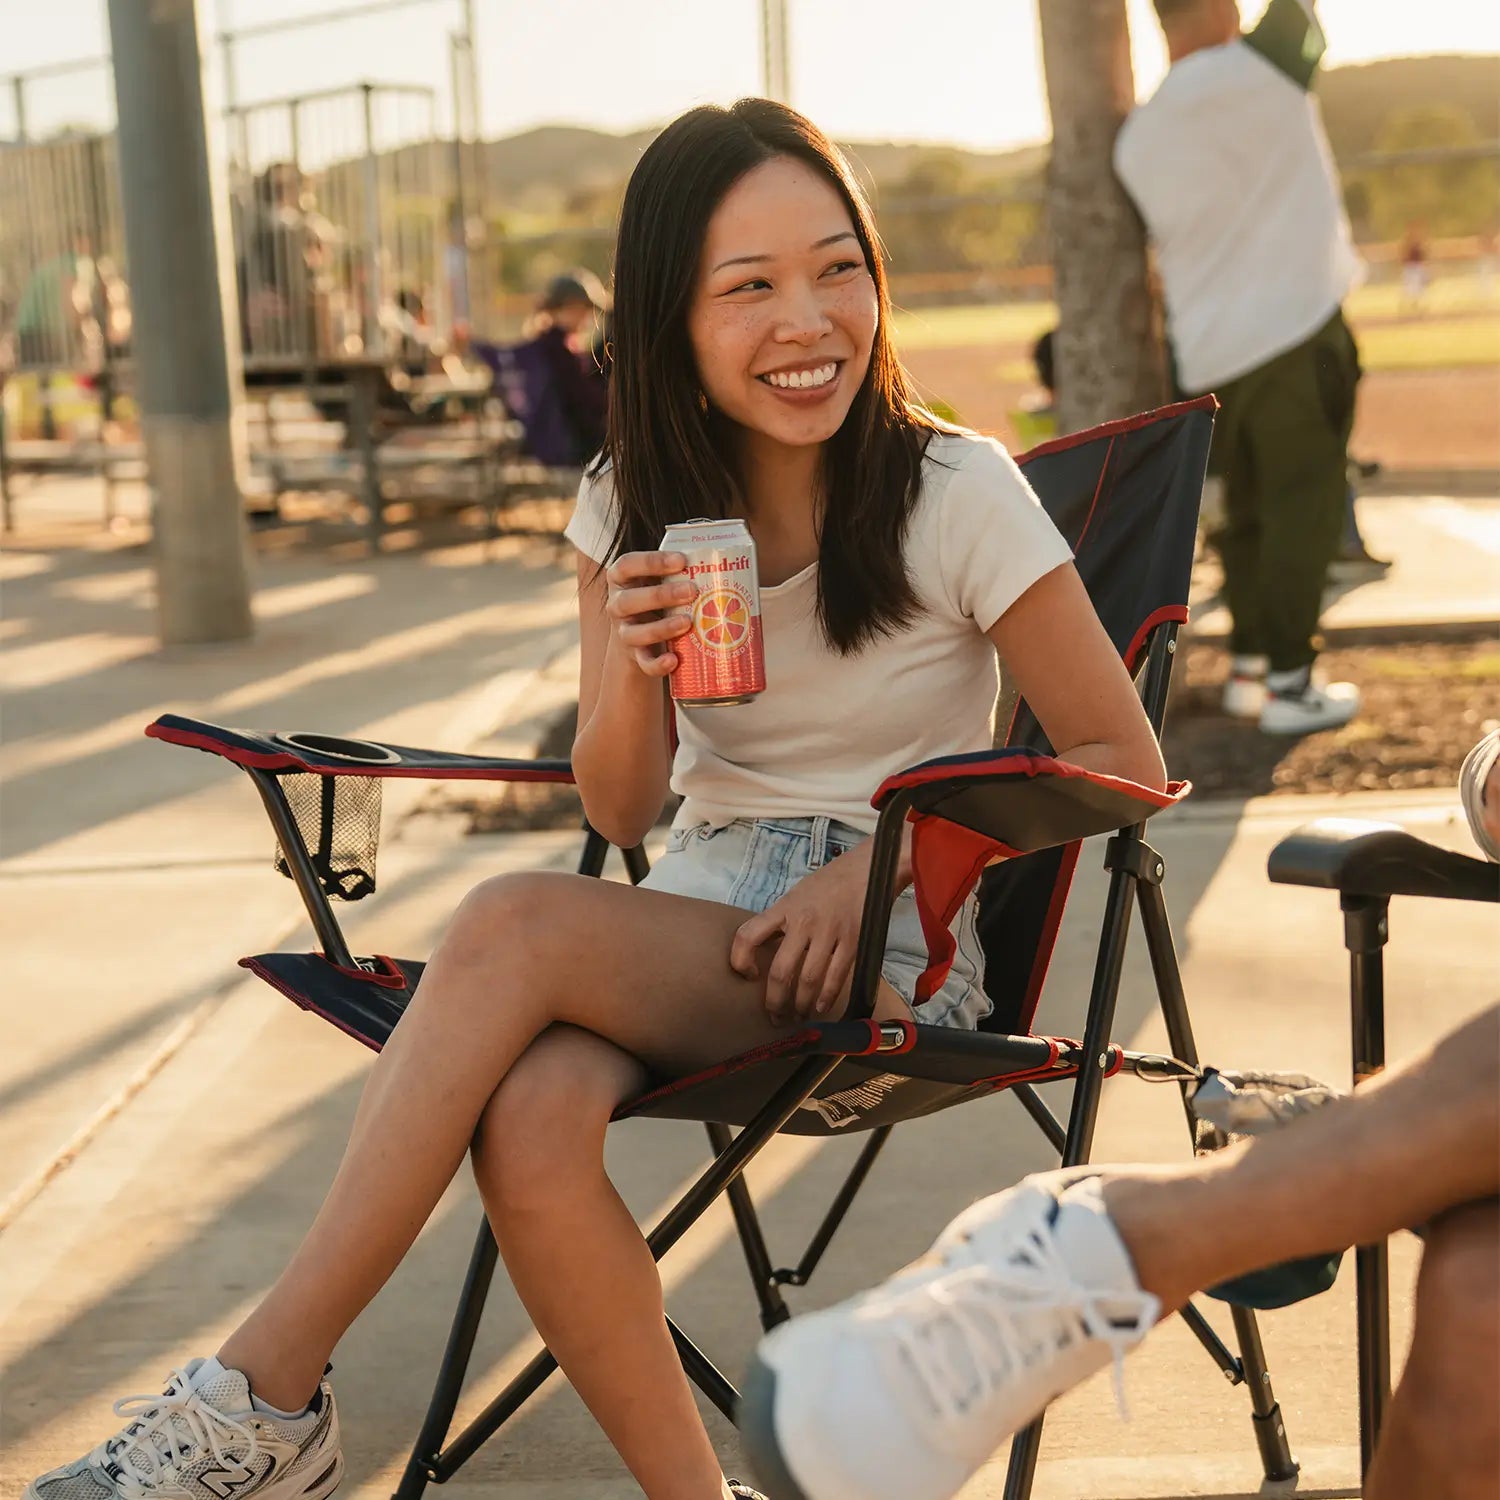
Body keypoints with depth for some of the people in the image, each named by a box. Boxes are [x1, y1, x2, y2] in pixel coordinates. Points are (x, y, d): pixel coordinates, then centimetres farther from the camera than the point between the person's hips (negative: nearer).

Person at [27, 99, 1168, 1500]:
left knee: (512, 926, -30)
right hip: (690, 924, 4)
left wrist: (875, 866, -14)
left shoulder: (958, 493, -8)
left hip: (893, 958, -4)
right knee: (528, 1126, -33)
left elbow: (1124, 763, -3)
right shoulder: (632, 504, 5)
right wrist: (629, 676, -15)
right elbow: (619, 813, 8)